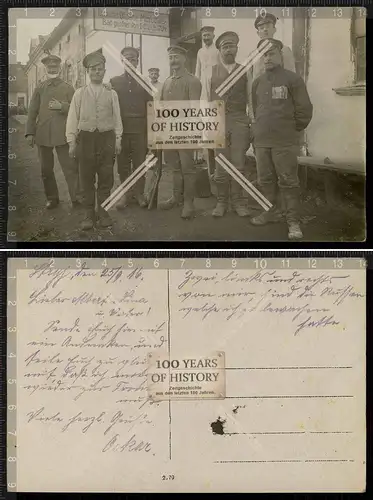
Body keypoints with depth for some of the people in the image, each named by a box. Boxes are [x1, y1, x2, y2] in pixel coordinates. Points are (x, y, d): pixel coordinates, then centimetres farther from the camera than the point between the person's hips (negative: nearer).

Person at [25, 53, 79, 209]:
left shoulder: (67, 88, 8)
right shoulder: (40, 88, 12)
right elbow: (32, 112, 9)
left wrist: (61, 106, -13)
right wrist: (30, 132, 3)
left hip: (62, 134, -2)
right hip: (42, 134, 3)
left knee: (70, 167, -7)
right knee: (46, 169, 8)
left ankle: (76, 198, -4)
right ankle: (52, 198, 20)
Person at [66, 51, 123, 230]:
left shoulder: (111, 94, 8)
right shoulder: (79, 93, 7)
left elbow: (117, 118, 8)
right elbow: (73, 118, 5)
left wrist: (118, 139, 3)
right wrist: (71, 141, 0)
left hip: (107, 137, 0)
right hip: (86, 137, 0)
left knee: (106, 178, 3)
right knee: (87, 178, 2)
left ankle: (103, 212, 13)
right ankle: (89, 214, 11)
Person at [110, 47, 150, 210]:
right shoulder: (114, 82, 8)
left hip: (140, 129, 0)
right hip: (120, 129, 0)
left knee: (139, 163, 3)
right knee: (123, 164, 4)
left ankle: (139, 193, 14)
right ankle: (126, 193, 14)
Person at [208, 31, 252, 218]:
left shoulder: (245, 70, 9)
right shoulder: (211, 71, 10)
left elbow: (250, 98, 7)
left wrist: (252, 123, -1)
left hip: (240, 121, 0)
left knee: (238, 165, 0)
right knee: (221, 165, 2)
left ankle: (239, 202, 9)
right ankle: (221, 202, 11)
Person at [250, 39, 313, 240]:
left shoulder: (293, 79, -2)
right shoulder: (257, 82, 12)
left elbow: (304, 110, -1)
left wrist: (293, 129, 2)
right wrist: (260, 129, 15)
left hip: (285, 142, -5)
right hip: (261, 141, 5)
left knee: (288, 182, -4)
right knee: (265, 180, 11)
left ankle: (293, 221, 1)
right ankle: (271, 212, 26)